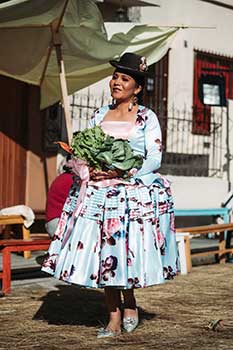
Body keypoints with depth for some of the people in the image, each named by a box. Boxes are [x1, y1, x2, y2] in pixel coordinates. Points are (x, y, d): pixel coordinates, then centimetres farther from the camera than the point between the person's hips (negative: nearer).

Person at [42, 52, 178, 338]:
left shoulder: (146, 117, 3)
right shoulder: (99, 115, 15)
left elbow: (154, 158, -4)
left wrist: (124, 172, -16)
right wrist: (88, 168, -7)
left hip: (136, 193, -3)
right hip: (100, 193, 3)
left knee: (129, 249, -7)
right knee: (105, 253, 0)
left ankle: (129, 302, 21)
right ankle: (114, 320, 8)